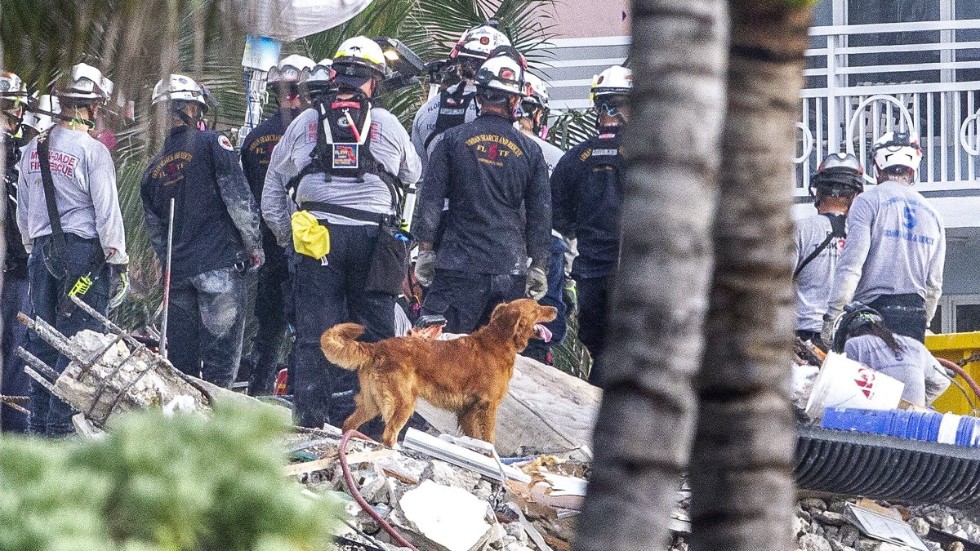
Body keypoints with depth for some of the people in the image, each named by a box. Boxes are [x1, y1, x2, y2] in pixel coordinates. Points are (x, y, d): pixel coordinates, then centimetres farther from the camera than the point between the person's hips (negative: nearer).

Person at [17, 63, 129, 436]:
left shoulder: (33, 150, 10)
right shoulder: (92, 151, -11)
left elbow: (23, 211, 16)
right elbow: (107, 210, -11)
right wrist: (118, 258, -5)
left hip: (42, 249, 7)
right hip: (84, 251, -7)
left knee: (42, 338, 10)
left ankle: (39, 423, 12)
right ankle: (61, 422, -8)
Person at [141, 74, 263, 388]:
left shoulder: (155, 168, 16)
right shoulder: (212, 144, -3)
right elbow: (238, 198, -8)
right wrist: (254, 245, 2)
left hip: (178, 271, 6)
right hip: (219, 265, -6)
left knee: (181, 360, 10)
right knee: (221, 351, -6)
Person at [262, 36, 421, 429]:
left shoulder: (304, 123, 7)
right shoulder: (387, 125, 5)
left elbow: (275, 180, 14)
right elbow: (413, 174, 18)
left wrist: (281, 231, 22)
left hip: (317, 236, 1)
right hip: (372, 237, -1)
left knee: (314, 331, 2)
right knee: (373, 329, 4)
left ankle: (310, 415, -1)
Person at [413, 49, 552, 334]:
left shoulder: (452, 140, 1)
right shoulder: (530, 150, 6)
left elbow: (430, 199, 0)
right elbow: (541, 215, 9)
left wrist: (425, 250, 6)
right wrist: (539, 267, 16)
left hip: (460, 266, -2)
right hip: (511, 268, 3)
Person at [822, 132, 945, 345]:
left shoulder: (868, 202, -2)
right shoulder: (932, 214, 16)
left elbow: (851, 264, -10)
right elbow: (934, 283, 19)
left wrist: (832, 318, -10)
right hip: (915, 314, 5)